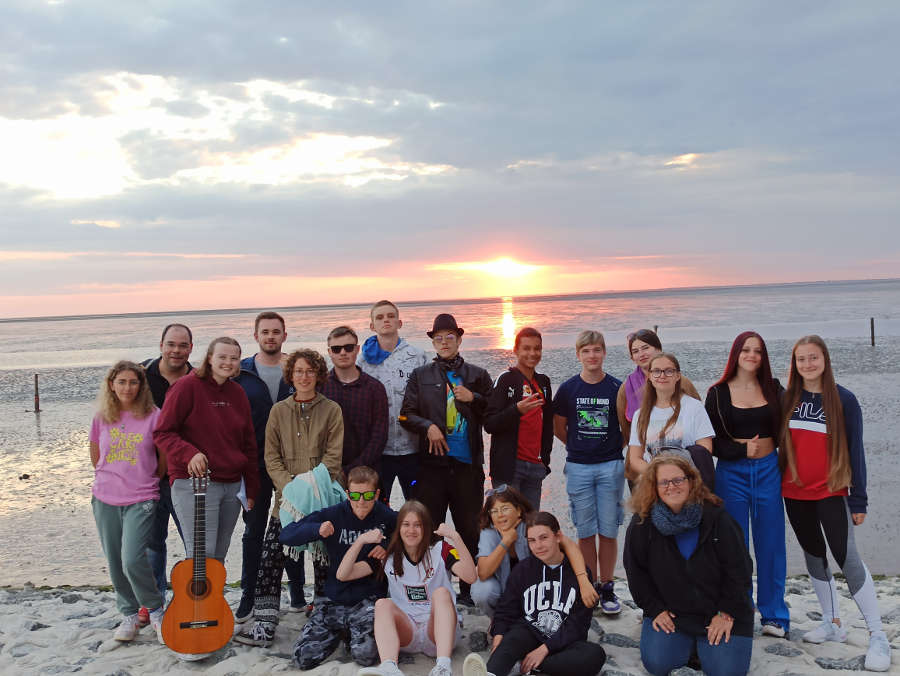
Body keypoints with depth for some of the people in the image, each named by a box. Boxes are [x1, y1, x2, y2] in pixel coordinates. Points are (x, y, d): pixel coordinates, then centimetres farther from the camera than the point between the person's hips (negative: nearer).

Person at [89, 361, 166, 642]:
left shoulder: (152, 416, -6)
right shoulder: (102, 418, 4)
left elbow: (165, 457, 1)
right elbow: (95, 456, 17)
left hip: (141, 500, -4)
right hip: (105, 501, 4)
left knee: (132, 559, -16)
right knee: (115, 563, 9)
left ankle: (156, 610, 7)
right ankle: (130, 614, 27)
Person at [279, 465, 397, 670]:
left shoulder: (386, 516, -5)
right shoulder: (333, 515, -6)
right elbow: (286, 535, -7)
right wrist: (317, 530, -27)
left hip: (369, 599, -2)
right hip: (335, 599, 2)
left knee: (365, 655, -26)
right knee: (303, 657, -9)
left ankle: (354, 635, 11)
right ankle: (339, 633, 21)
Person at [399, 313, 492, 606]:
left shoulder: (478, 375, 13)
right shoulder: (421, 375, 12)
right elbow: (406, 414, 7)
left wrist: (473, 399, -6)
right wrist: (428, 426, -10)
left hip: (467, 463, 0)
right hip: (432, 461, 0)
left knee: (469, 527, 4)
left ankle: (469, 587, 17)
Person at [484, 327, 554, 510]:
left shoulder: (543, 382, 15)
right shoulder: (506, 379, -4)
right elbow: (489, 424, -10)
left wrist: (545, 459, 16)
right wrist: (517, 410, -25)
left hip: (535, 467, 6)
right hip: (508, 467, -6)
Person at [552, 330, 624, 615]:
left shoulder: (617, 388, 0)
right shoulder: (567, 389, 1)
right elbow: (559, 428, 11)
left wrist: (613, 448, 4)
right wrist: (581, 446, 8)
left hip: (611, 466, 0)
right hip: (578, 467, 1)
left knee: (608, 531, 3)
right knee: (585, 532, 5)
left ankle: (607, 587, 15)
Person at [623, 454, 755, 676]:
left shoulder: (716, 517, -14)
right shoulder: (642, 523, -10)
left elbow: (739, 568, -9)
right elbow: (636, 571, -1)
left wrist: (727, 614, -9)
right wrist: (655, 609, -3)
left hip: (719, 612, -1)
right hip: (670, 613, 2)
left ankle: (708, 639, 20)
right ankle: (688, 641, 20)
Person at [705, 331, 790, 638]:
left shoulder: (773, 389, 5)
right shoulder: (718, 393, -2)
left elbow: (783, 430, 10)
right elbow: (710, 441, -3)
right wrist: (742, 450, -16)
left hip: (768, 471, 2)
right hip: (732, 473, -1)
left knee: (771, 544, 6)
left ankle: (774, 616, 19)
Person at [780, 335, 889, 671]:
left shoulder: (844, 399, -5)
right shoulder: (787, 398, 3)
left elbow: (854, 450, -4)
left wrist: (859, 499, -6)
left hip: (831, 492, -4)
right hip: (794, 492, 4)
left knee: (846, 556, -10)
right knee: (813, 554, 12)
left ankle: (878, 636, -2)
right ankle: (832, 623, 25)